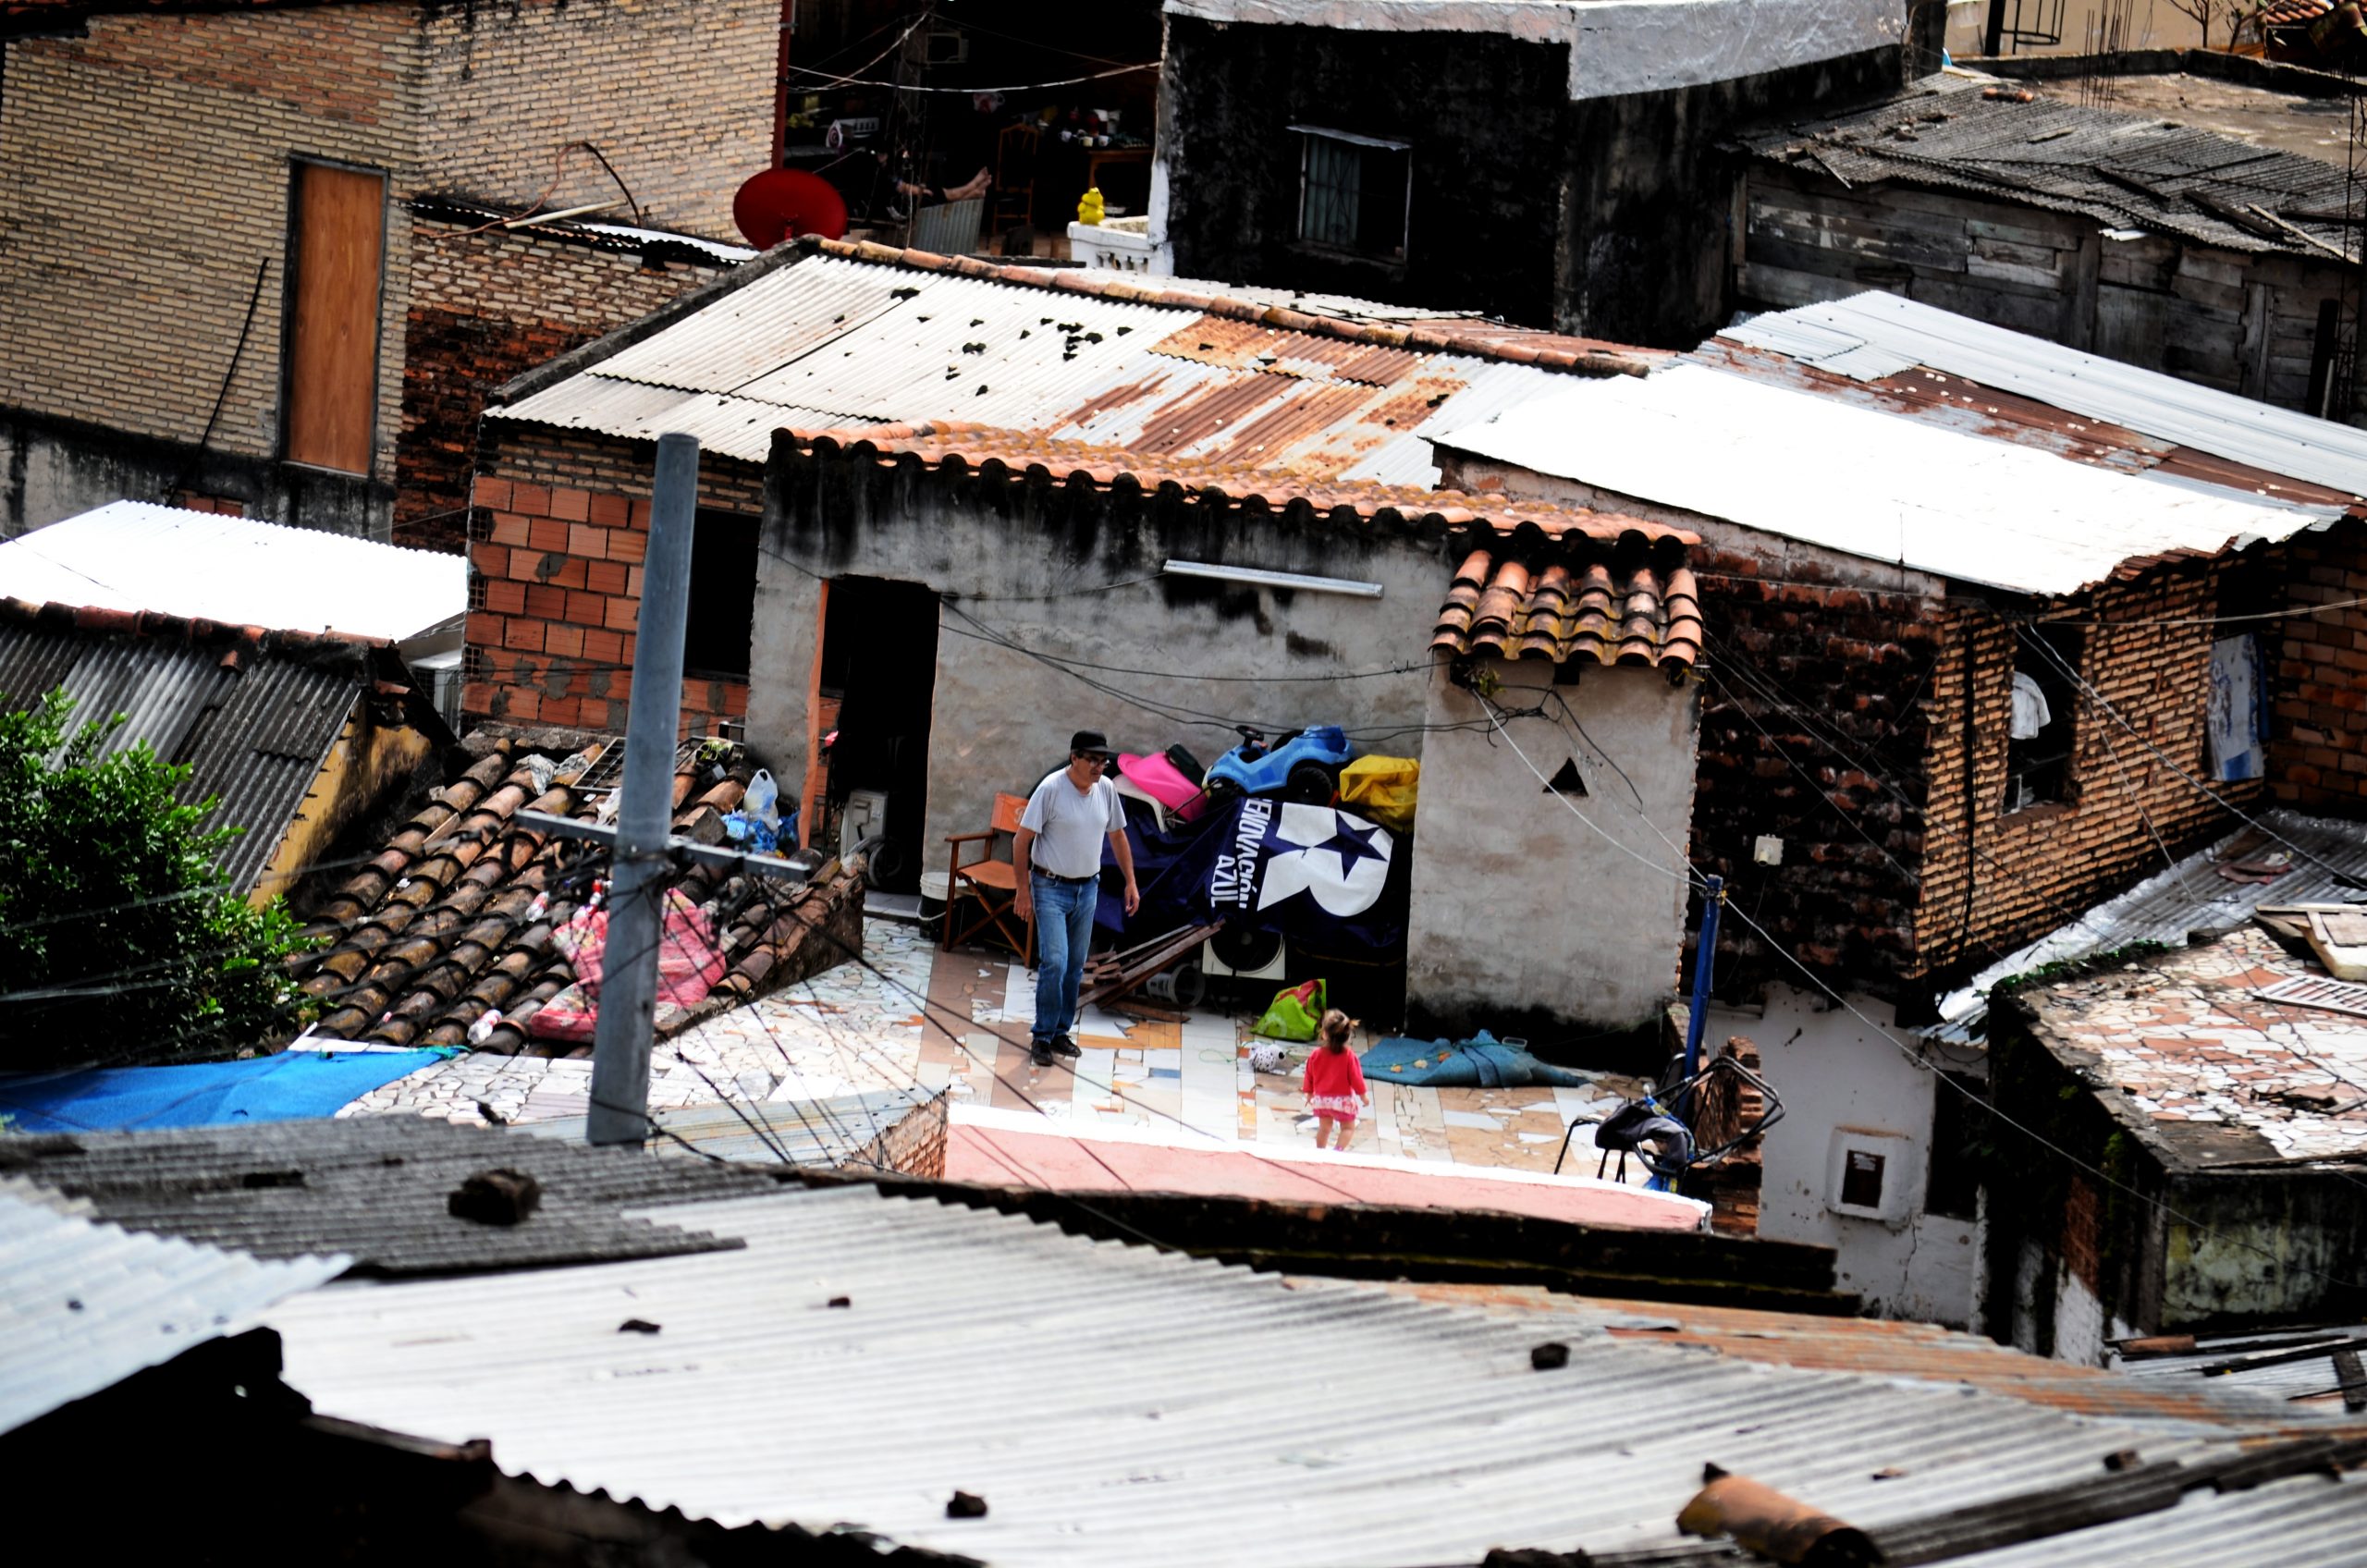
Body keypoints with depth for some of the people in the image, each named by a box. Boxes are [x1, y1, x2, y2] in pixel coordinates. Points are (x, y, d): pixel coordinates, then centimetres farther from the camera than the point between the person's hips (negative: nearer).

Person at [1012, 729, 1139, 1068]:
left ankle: (1061, 1032, 23)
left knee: (1075, 966, 11)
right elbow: (1022, 840, -12)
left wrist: (1131, 882, 11)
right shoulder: (1051, 789, -17)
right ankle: (1042, 1037, -2)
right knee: (1054, 963, -13)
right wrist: (1023, 888, -12)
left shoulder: (1106, 789, 0)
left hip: (1087, 888, 6)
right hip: (1051, 889, -6)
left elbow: (1117, 837, 14)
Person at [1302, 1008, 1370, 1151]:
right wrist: (1363, 1095, 3)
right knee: (1348, 1128, 7)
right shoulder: (1349, 1056, -18)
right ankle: (1338, 1150, -12)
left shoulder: (1315, 1055, -10)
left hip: (1321, 1099, 3)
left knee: (1324, 1127, 20)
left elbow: (1309, 1077, 2)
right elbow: (1356, 1078, -12)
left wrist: (1309, 1094, 19)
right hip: (1342, 1100, -3)